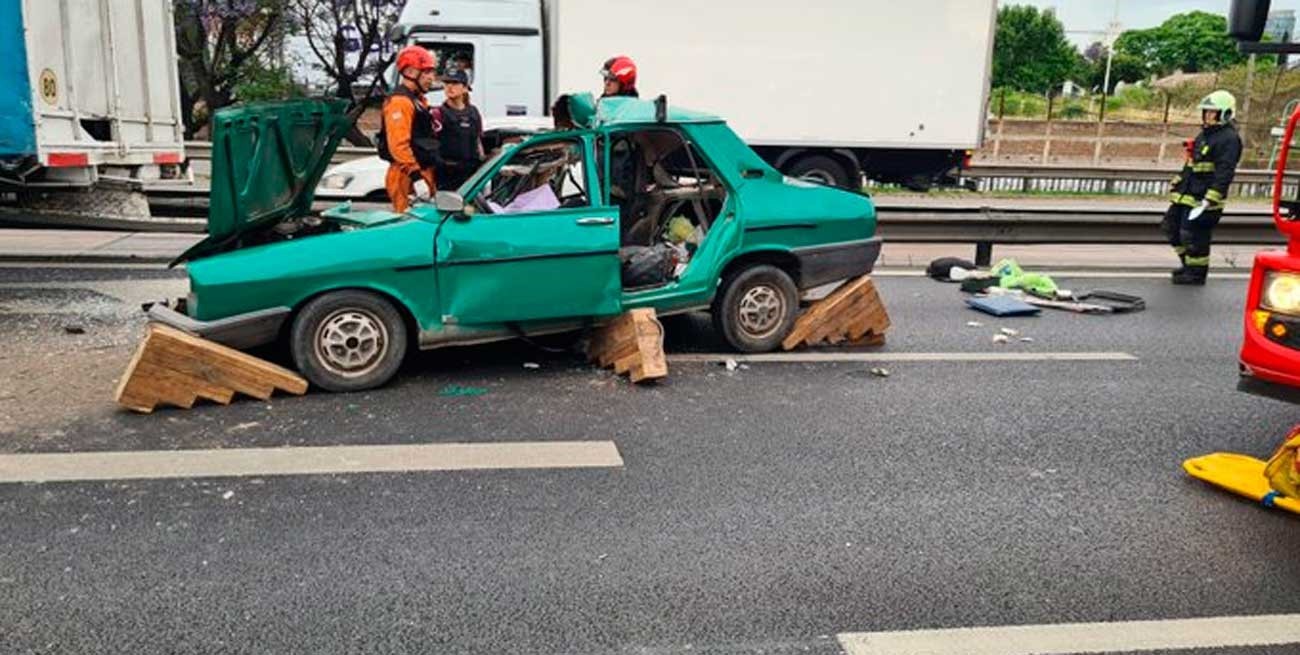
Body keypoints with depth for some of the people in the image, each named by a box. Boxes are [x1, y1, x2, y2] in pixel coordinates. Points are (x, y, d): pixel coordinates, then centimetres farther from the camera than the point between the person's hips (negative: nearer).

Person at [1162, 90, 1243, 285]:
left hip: (1202, 198, -10)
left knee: (1194, 236, -5)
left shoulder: (1229, 139, -14)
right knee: (1172, 226, 15)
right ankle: (1189, 264, 30)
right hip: (1186, 195, 10)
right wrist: (1177, 182, 25)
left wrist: (1209, 200, -27)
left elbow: (1225, 173, -22)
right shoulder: (1205, 134, 16)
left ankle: (1197, 273, 10)